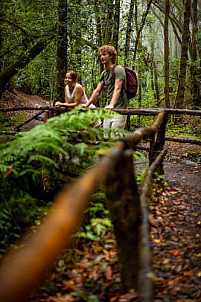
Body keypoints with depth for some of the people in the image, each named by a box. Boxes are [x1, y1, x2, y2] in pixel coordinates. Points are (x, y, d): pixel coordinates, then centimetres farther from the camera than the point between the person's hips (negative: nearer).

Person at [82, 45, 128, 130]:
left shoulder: (118, 69, -8)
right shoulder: (104, 73, 18)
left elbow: (117, 89, -20)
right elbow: (97, 91, 18)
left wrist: (111, 105, -33)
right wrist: (87, 105, 11)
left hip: (119, 109, -8)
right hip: (108, 110, 8)